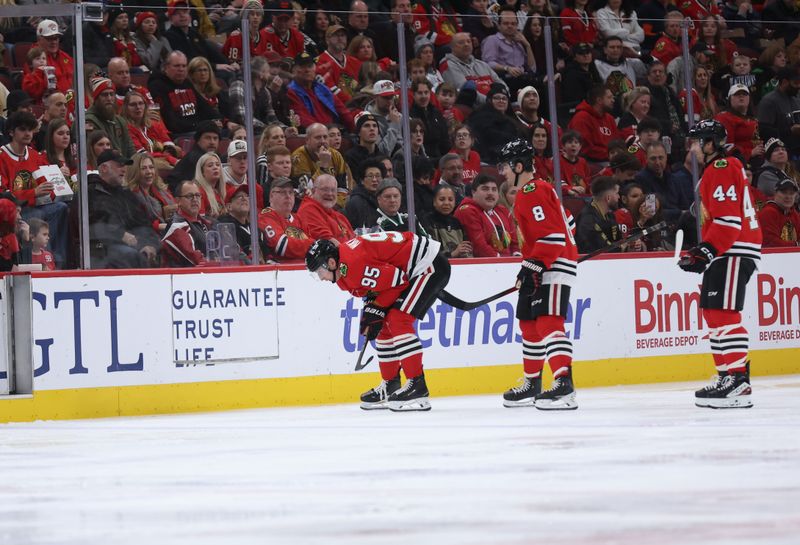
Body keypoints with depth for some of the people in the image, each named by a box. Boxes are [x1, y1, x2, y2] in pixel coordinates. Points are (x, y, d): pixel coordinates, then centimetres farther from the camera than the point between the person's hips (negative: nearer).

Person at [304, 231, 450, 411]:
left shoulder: (353, 264, -25)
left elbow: (396, 280, -23)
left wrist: (376, 310, -14)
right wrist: (371, 307, -5)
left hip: (430, 266, -11)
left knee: (398, 321, -19)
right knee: (385, 326, 13)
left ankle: (417, 386, -21)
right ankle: (390, 387, 23)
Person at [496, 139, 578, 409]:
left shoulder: (534, 192, -16)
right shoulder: (528, 192, 18)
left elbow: (551, 235, -23)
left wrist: (534, 266, -23)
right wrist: (528, 266, 25)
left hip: (555, 265, -11)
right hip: (540, 266, 11)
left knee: (548, 321, -21)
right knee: (529, 322, 17)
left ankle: (564, 386, -31)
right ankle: (531, 384, 29)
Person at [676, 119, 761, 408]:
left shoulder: (723, 168, -12)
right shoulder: (713, 170, 22)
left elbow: (728, 218, -21)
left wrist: (706, 252, -23)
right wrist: (700, 250, 22)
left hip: (735, 251, -11)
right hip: (726, 251, 11)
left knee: (723, 313, -17)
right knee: (713, 312, 14)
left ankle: (738, 381, -23)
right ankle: (728, 376, 17)